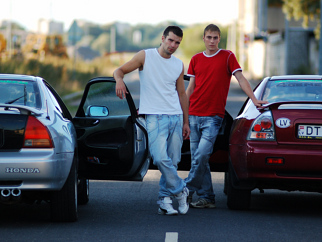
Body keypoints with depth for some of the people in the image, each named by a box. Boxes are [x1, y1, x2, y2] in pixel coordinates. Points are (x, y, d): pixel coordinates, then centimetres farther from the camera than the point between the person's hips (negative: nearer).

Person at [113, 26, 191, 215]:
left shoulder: (179, 65, 14)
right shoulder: (146, 56, 1)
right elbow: (120, 70, 1)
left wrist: (186, 122, 18)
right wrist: (119, 80, -24)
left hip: (176, 117, 4)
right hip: (155, 117, -4)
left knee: (173, 161, 2)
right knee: (161, 158, -19)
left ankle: (165, 199, 9)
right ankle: (180, 190, -3)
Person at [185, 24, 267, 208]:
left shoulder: (227, 56, 3)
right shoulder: (196, 60, 13)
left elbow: (241, 78, 1)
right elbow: (190, 87, 16)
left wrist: (254, 99, -8)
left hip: (213, 117, -4)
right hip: (194, 115, 4)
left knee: (201, 155, -17)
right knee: (197, 157, 2)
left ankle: (188, 190, -6)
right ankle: (206, 198, 7)